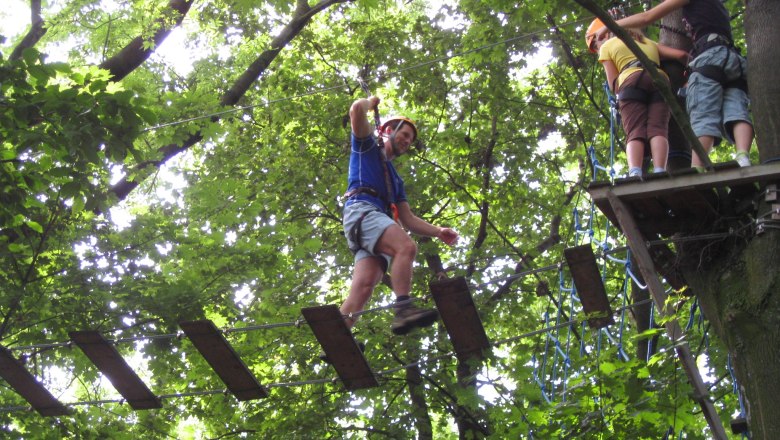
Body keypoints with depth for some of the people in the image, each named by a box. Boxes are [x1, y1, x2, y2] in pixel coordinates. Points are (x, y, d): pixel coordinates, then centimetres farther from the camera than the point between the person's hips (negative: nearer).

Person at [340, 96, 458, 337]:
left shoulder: (395, 178, 39)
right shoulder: (367, 146, 22)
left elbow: (408, 219, 29)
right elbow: (357, 110, 3)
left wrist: (438, 232, 15)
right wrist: (371, 102, 26)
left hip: (380, 221, 6)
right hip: (361, 210, -6)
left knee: (363, 286, -18)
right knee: (406, 246, -31)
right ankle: (403, 309, -44)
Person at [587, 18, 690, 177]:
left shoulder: (606, 47, 24)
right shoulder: (647, 42, 39)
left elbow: (614, 85, 13)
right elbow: (682, 55, 29)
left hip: (632, 82, -3)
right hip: (659, 81, 4)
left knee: (635, 133, -14)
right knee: (658, 130, -11)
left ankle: (635, 174, -39)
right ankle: (659, 173, -36)